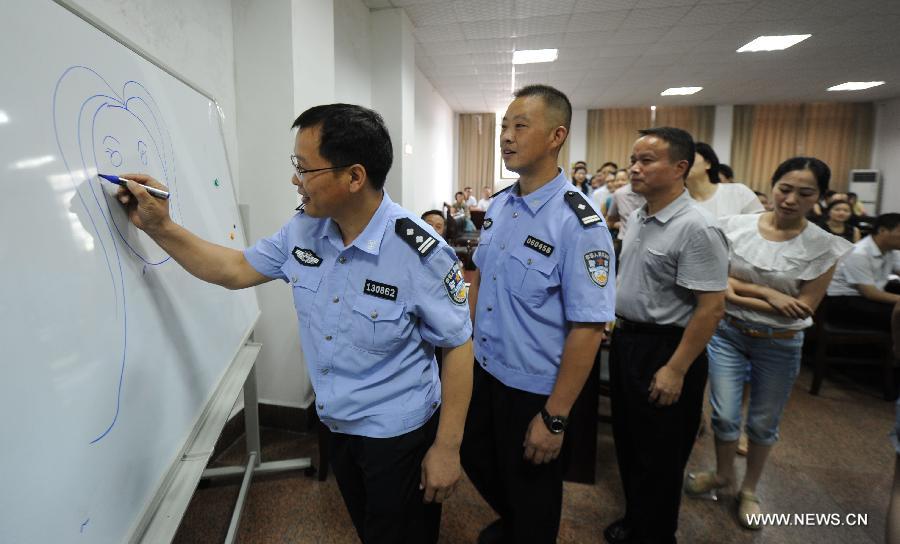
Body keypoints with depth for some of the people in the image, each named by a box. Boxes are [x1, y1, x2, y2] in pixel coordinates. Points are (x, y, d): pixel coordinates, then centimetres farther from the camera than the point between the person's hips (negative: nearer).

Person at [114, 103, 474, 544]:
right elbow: (236, 270, 8)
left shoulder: (420, 252, -26)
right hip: (335, 426, 6)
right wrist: (159, 227, -2)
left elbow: (458, 346, -18)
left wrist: (447, 447, -15)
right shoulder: (303, 230, -7)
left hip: (400, 436, -6)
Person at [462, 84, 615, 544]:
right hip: (484, 370, 7)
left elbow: (587, 328, -22)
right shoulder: (497, 206, 0)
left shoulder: (579, 224, -23)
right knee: (476, 460, 26)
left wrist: (555, 418, -18)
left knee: (530, 492, 16)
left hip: (534, 387, -7)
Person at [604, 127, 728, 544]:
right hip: (626, 340, 9)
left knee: (658, 455, 11)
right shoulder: (637, 217, 6)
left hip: (665, 349, -8)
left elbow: (711, 307, -22)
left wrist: (676, 369, -21)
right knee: (628, 442, 22)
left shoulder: (696, 228, -21)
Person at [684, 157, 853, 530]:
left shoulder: (825, 247, -10)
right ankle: (723, 474, 35)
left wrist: (737, 294, -16)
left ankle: (749, 490, 39)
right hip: (727, 333, 0)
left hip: (780, 344, 0)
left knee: (763, 423, 15)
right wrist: (767, 294, -19)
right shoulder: (735, 226, -8)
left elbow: (803, 309, -13)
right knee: (725, 415, 5)